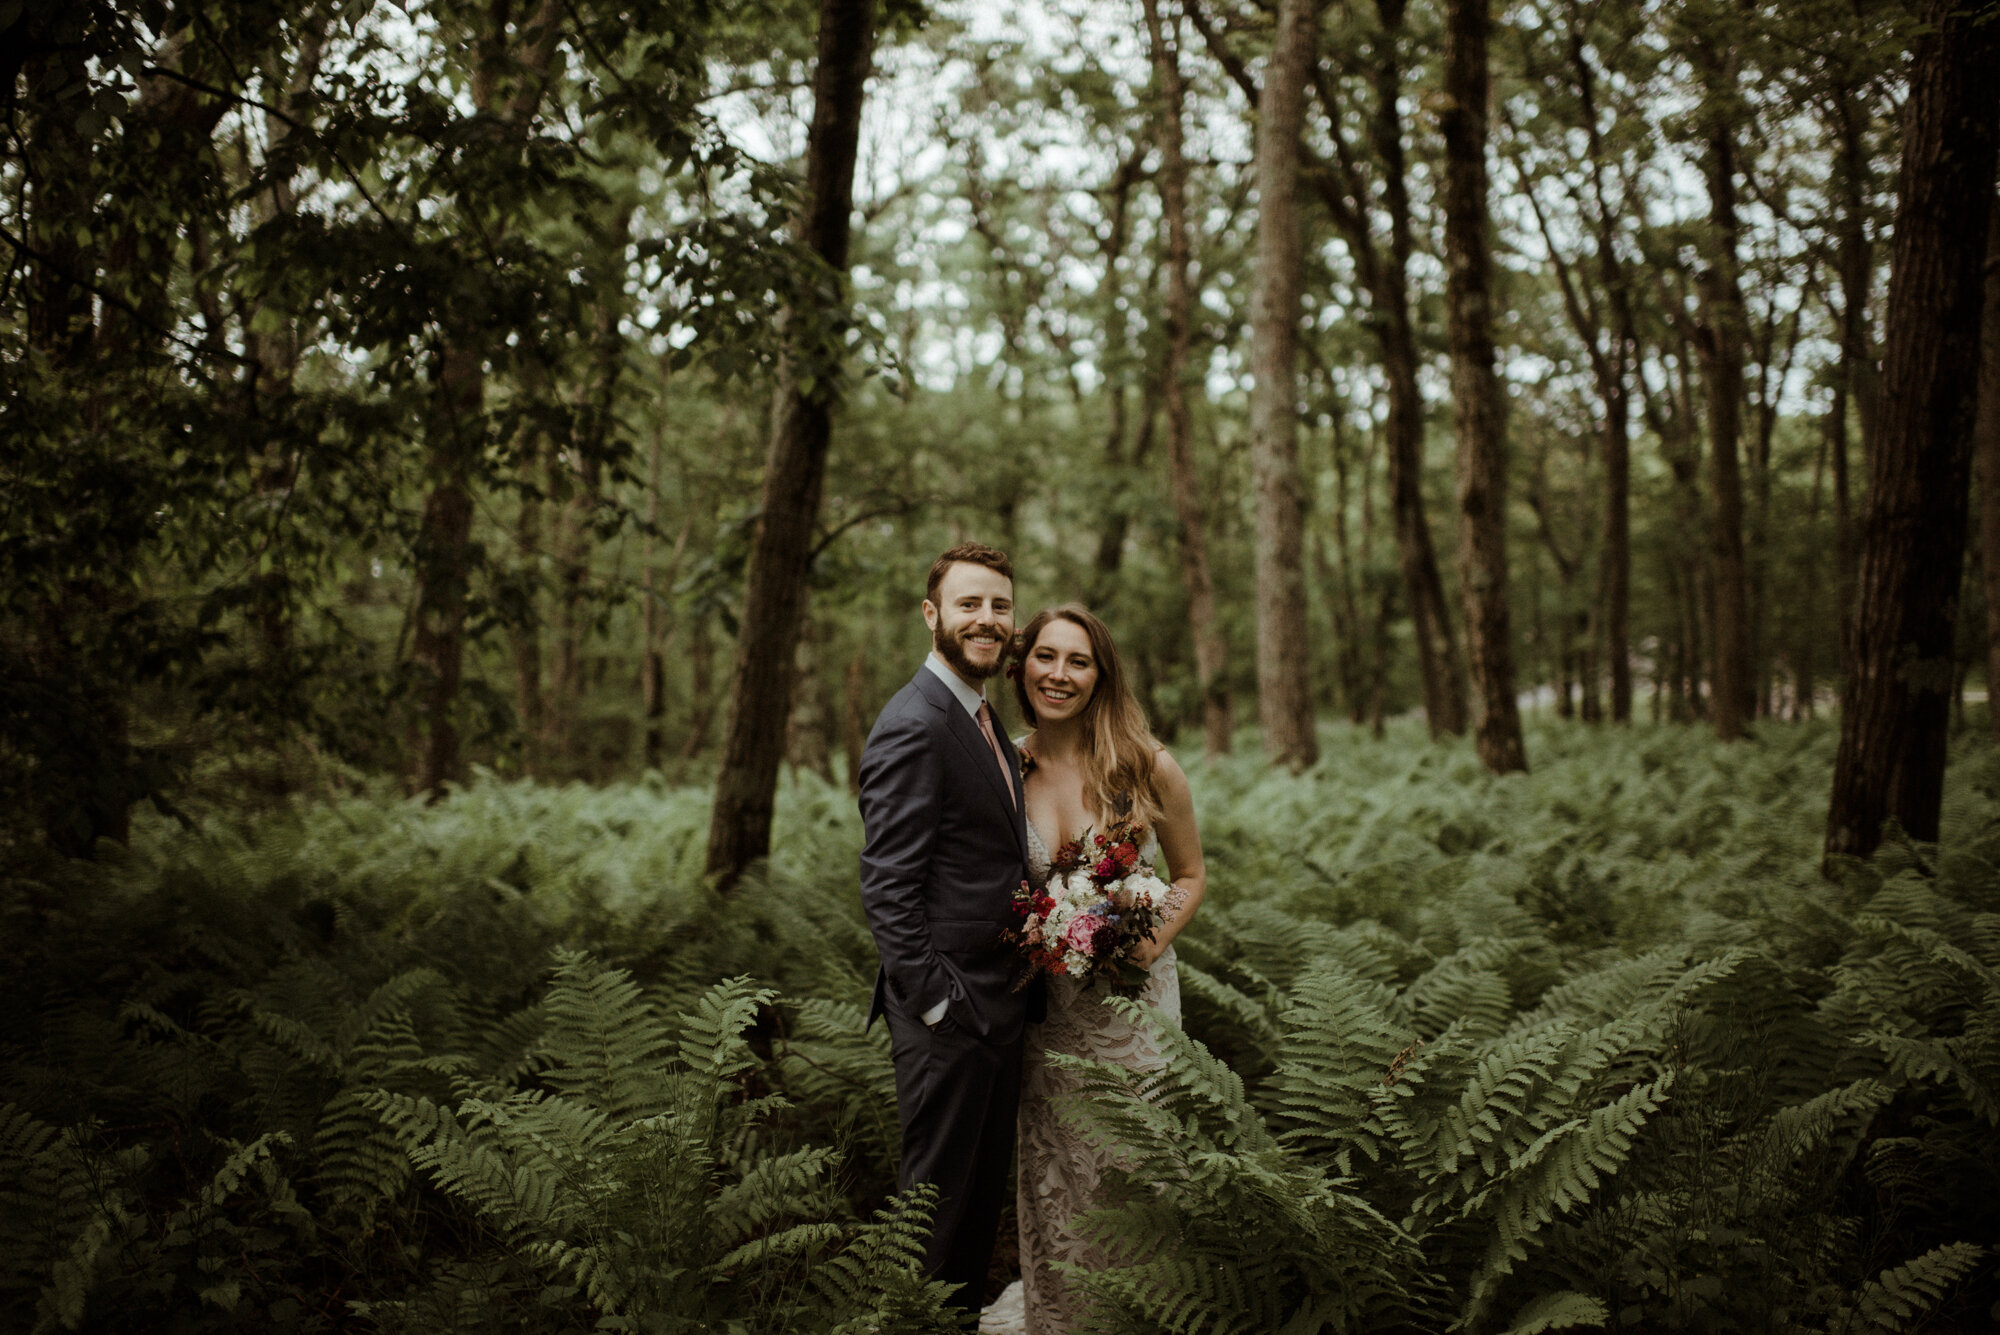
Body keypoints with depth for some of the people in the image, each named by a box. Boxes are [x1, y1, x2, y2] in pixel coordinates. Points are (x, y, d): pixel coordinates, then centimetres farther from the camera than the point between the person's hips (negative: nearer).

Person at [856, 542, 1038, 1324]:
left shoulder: (983, 720, 14)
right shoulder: (914, 725, -17)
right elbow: (888, 890, -21)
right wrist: (937, 1002, -21)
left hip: (1001, 1005, 10)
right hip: (951, 1010, -10)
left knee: (985, 1196, 19)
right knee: (939, 1195, 2)